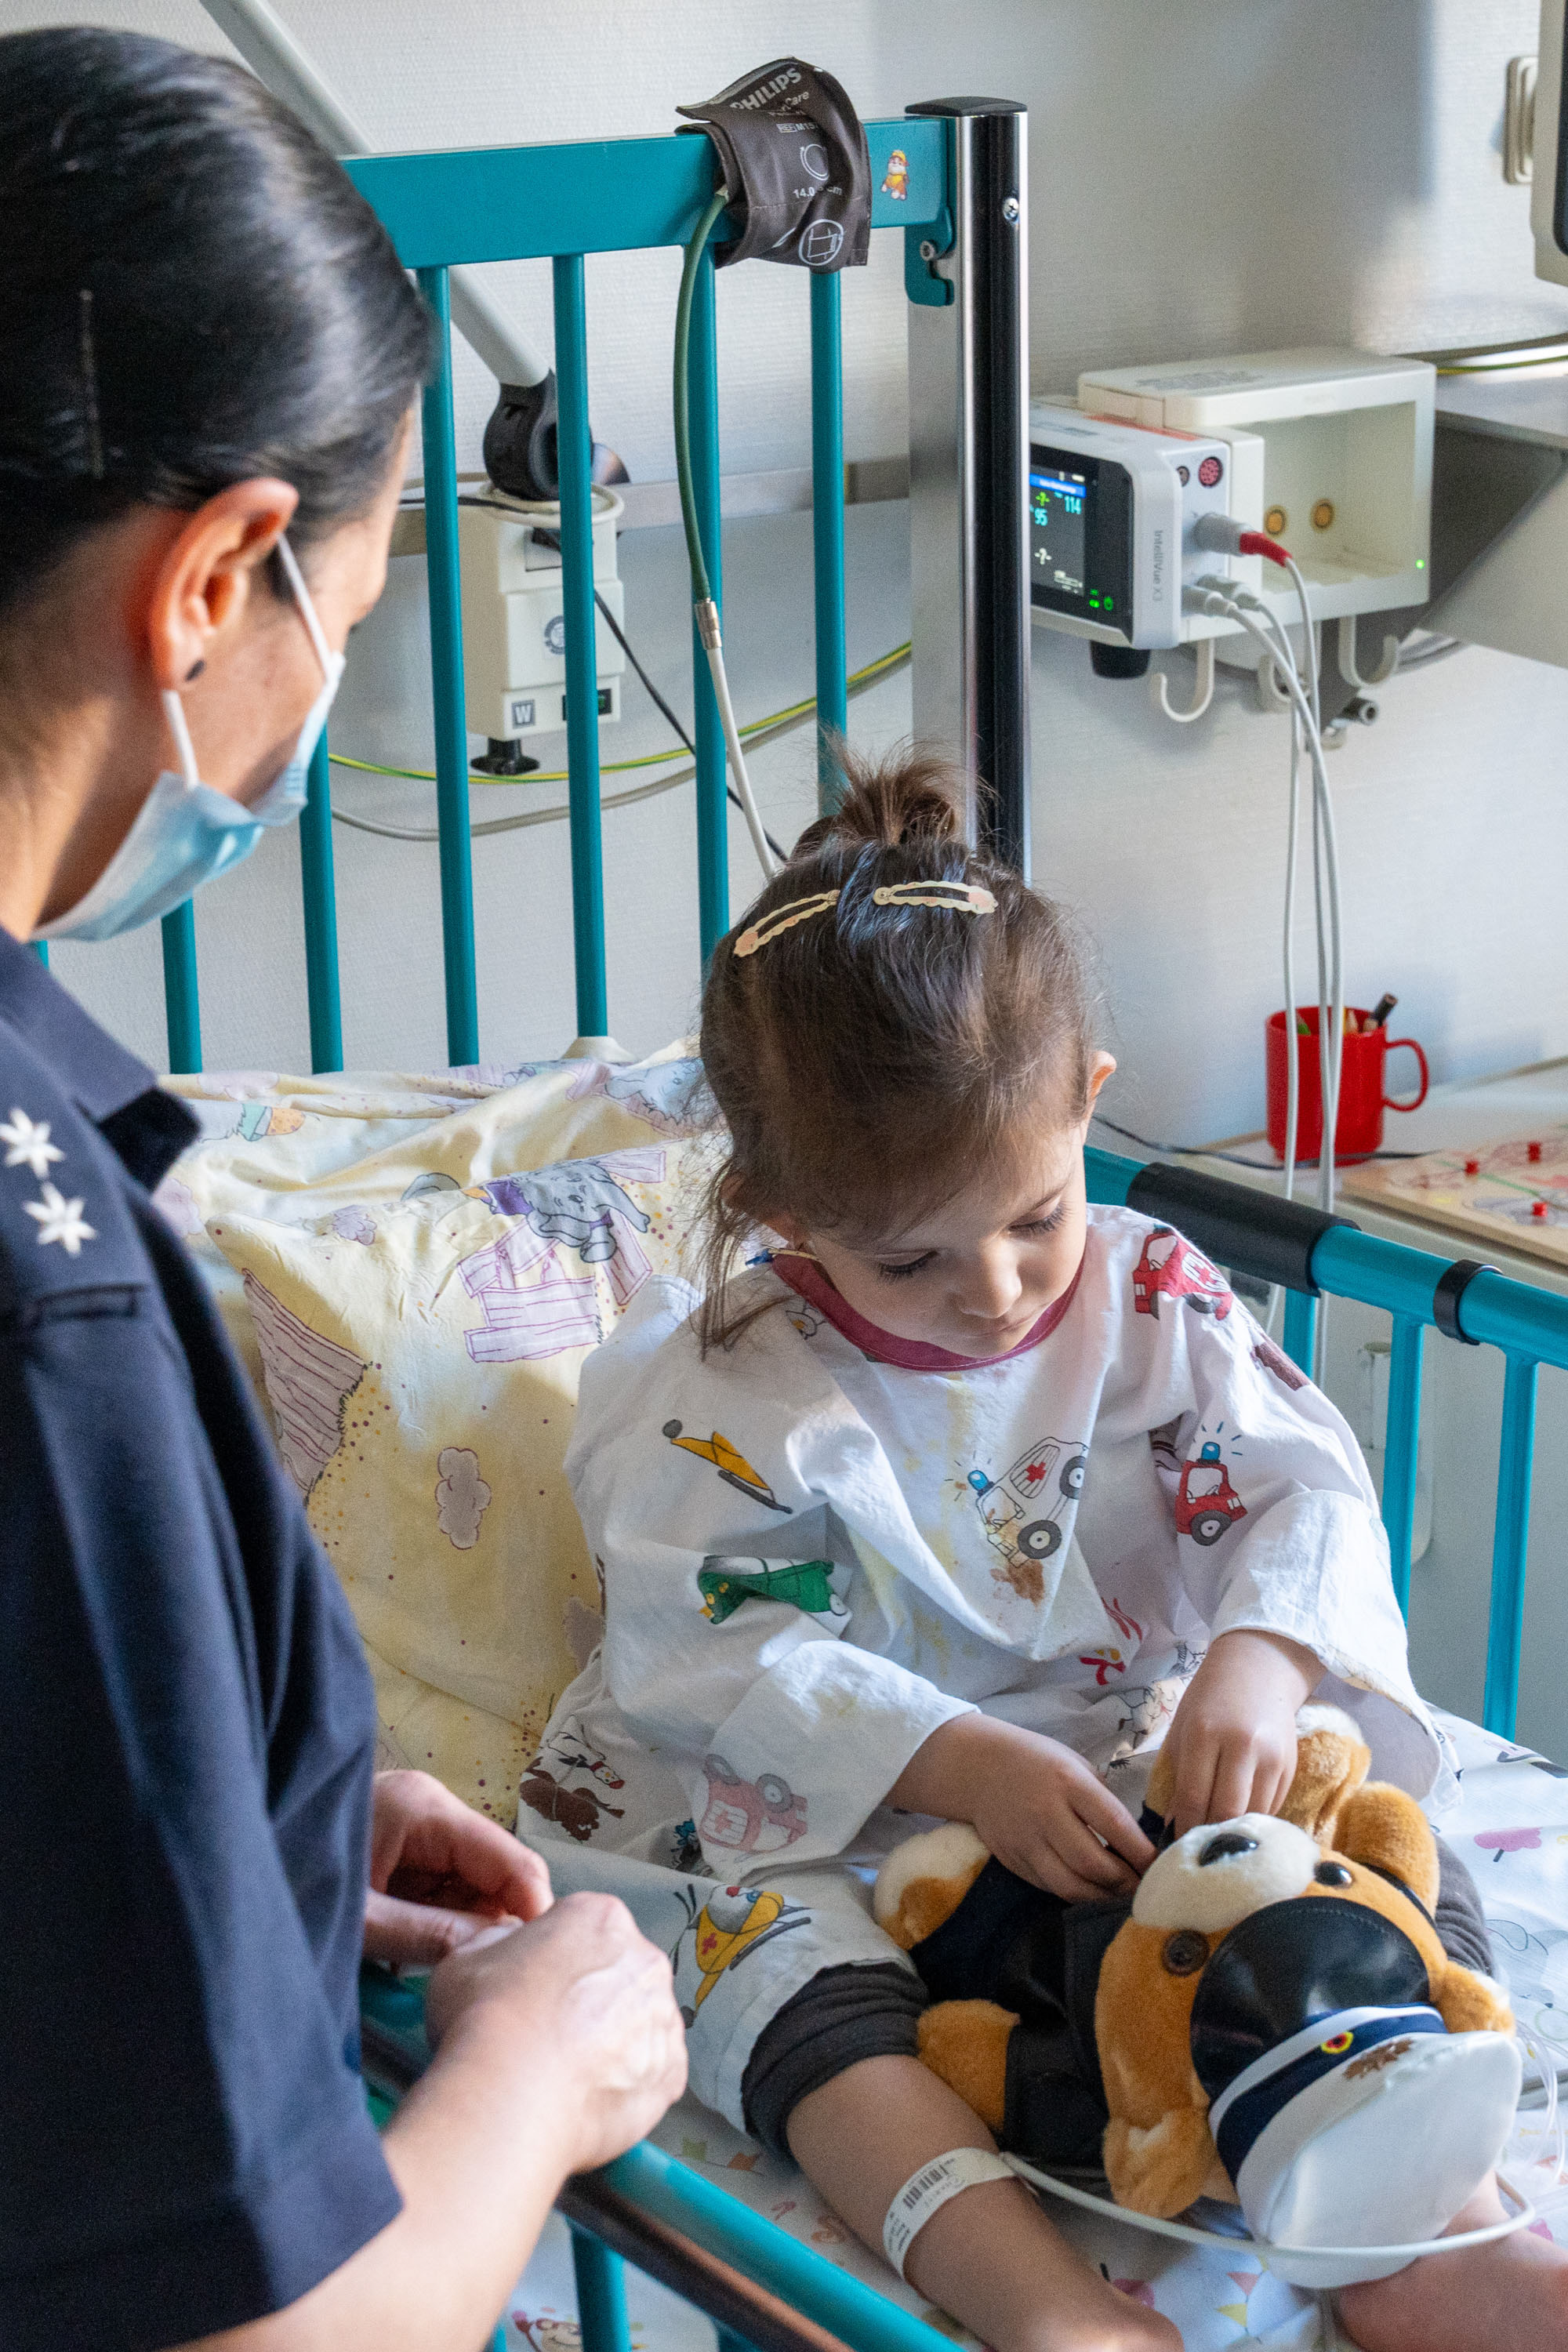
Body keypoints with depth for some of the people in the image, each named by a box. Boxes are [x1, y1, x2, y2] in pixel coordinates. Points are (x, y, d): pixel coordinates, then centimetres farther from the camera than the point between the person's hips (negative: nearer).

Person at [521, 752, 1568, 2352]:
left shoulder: (1153, 1303, -3)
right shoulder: (730, 1388, -12)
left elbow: (1308, 1495, -6)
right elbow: (722, 1661, -16)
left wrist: (1258, 1665, -29)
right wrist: (963, 1765, -29)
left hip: (1127, 1774, 3)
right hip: (834, 1824, -3)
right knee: (779, 1953, -34)